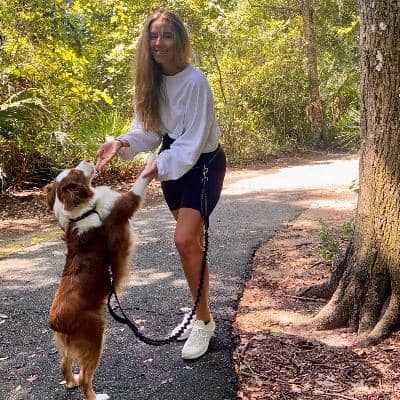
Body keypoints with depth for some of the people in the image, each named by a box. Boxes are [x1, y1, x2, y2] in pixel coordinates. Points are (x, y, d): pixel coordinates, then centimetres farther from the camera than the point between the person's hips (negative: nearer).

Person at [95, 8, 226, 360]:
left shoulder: (195, 81, -24)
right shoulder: (151, 81, -3)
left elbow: (192, 140, -26)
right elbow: (148, 129, -3)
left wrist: (158, 166, -37)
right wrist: (122, 144, -23)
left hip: (203, 163, -7)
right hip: (173, 162, 7)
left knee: (185, 239, -17)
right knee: (193, 241, 14)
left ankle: (204, 321, 0)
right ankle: (201, 310, 29)